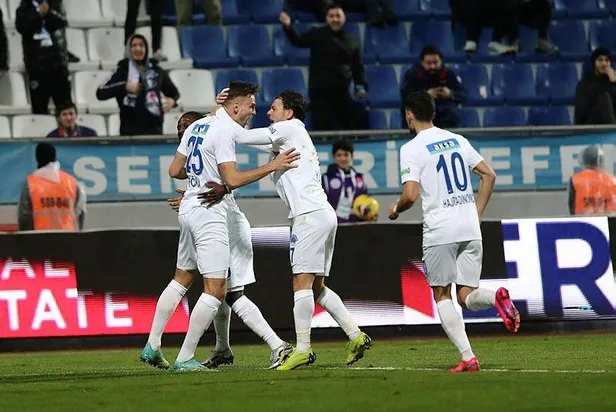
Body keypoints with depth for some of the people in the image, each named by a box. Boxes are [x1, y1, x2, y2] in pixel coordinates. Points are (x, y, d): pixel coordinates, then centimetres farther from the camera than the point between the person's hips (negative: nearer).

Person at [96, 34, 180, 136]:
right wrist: (125, 87, -16)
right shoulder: (122, 71, 2)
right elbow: (100, 93, -6)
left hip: (154, 128, 3)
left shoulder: (156, 71, 11)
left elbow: (174, 92, 24)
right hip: (130, 130, -3)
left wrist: (172, 100, 0)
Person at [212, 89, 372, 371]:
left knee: (302, 282, -11)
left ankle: (303, 349, -13)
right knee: (316, 286, 11)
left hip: (310, 215, -10)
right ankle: (355, 336, 9)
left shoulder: (291, 127, -1)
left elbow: (243, 137, -3)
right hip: (324, 214, 10)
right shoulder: (288, 139, 25)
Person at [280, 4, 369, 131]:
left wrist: (360, 86, -2)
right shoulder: (318, 34, -1)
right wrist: (288, 27, -33)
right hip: (320, 92, -4)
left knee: (357, 124, 6)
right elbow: (298, 41, -15)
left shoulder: (352, 40, 8)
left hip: (341, 92, 4)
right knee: (323, 129, -5)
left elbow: (358, 67, 12)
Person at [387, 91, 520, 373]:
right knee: (467, 296, 9)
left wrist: (396, 209, 7)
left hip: (439, 231, -5)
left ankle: (468, 358, -6)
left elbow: (411, 194, -15)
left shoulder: (411, 149, -6)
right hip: (470, 228, 5)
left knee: (442, 296, 8)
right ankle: (497, 297, -26)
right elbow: (489, 175, 14)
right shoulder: (457, 140, 13)